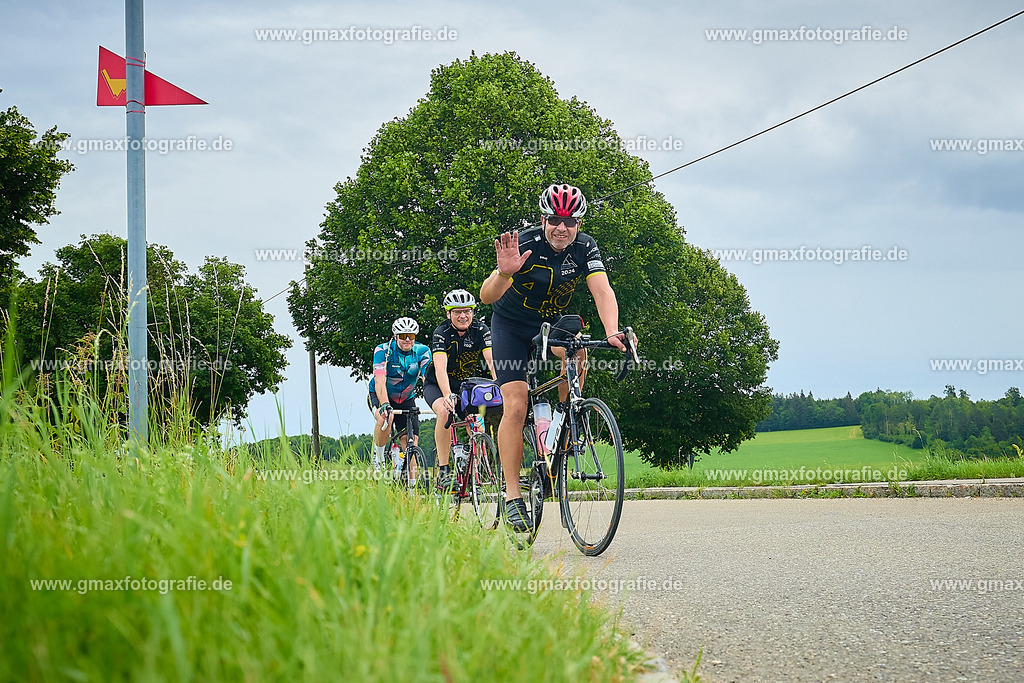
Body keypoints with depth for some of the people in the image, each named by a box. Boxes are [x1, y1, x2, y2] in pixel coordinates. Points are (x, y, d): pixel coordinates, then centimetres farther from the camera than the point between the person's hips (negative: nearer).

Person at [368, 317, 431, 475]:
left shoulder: (422, 352, -14)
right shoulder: (383, 351, -22)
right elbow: (380, 381, -33)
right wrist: (385, 404, -50)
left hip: (406, 400, 3)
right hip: (379, 396, -3)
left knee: (411, 442, -9)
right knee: (386, 418, -36)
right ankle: (378, 457, -14)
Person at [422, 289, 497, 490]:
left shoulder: (481, 330, -14)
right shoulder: (441, 333, -22)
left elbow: (492, 361, -25)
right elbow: (440, 368, -35)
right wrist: (448, 395, -51)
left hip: (468, 383, 3)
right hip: (437, 384, -3)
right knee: (445, 411, -33)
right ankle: (443, 470, -28)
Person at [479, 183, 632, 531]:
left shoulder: (584, 248, -17)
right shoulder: (525, 243, -26)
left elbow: (602, 291, -27)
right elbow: (486, 297, -33)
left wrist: (612, 333, -45)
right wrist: (504, 274, -56)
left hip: (551, 321, 3)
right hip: (511, 325, -3)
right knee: (516, 406, -15)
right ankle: (513, 497, -12)